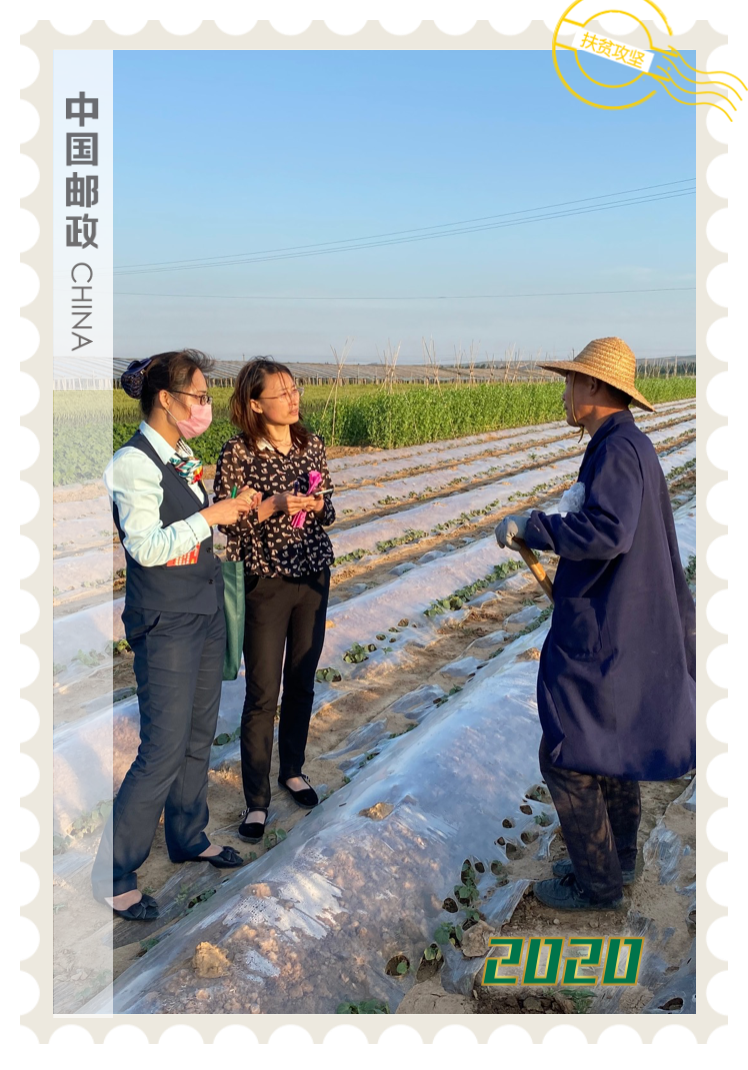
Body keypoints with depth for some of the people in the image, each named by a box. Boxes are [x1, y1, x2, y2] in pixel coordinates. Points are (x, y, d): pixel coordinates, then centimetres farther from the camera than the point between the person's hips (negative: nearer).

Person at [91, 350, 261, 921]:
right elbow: (147, 546, -22)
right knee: (164, 749, -6)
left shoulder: (185, 458, 10)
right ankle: (113, 874, 9)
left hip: (206, 612, 8)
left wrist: (236, 508, 8)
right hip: (165, 624, -8)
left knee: (200, 735, 17)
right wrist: (211, 515, -20)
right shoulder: (134, 462, -15)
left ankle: (189, 837, 36)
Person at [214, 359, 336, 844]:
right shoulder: (237, 453, -11)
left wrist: (320, 507, -10)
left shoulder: (313, 445, 3)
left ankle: (293, 770, 35)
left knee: (302, 682, 15)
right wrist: (272, 507, -22)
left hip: (314, 577, 5)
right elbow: (225, 521, -10)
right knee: (263, 693, 0)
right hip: (265, 582, -4)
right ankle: (257, 799, 13)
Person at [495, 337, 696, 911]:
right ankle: (618, 858, 37)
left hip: (603, 637, -11)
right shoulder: (634, 445, 12)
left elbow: (607, 533, -35)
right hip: (630, 627, 11)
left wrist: (532, 527, -25)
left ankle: (597, 883, 14)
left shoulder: (617, 449, -21)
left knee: (567, 756, 0)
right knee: (612, 745, 22)